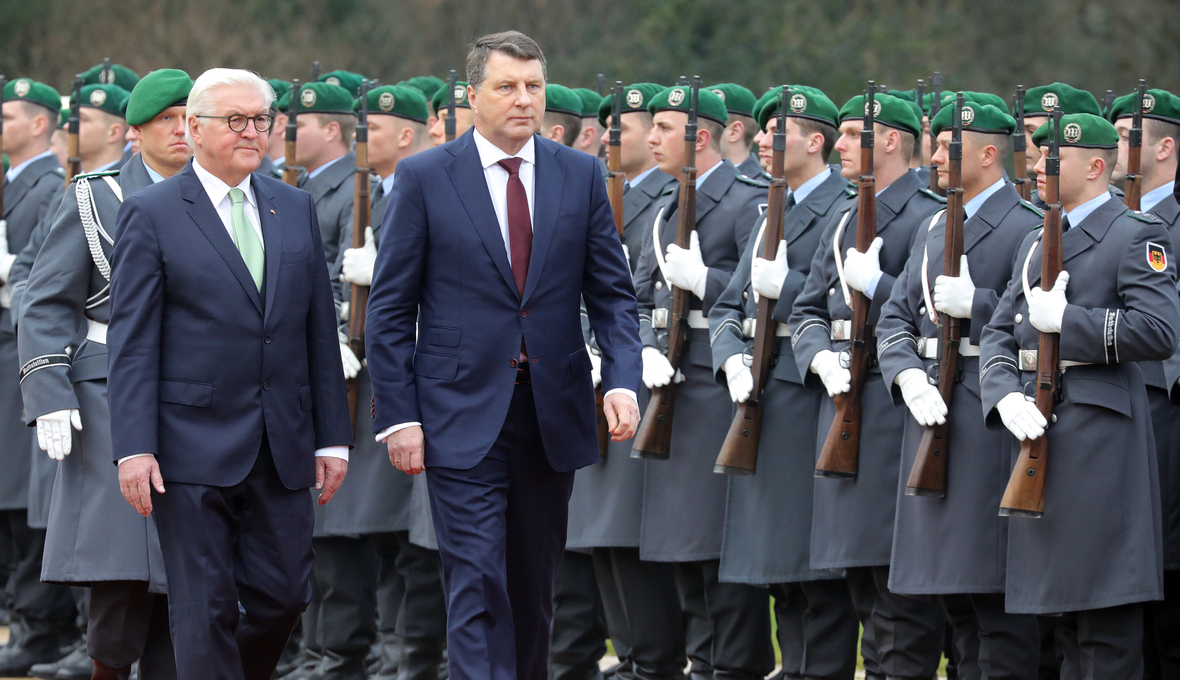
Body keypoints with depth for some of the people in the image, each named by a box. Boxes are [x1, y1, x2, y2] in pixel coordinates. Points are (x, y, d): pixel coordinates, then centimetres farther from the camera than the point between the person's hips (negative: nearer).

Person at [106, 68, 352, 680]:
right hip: (193, 447, -4)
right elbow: (131, 341, -6)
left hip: (282, 447, 4)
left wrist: (332, 438, 9)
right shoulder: (151, 214, -2)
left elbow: (320, 330, 13)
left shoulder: (296, 209, 12)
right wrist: (133, 447, -14)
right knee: (206, 607, -2)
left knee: (282, 596, 4)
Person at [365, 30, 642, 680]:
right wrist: (398, 416, -8)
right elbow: (389, 309, -1)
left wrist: (622, 380, -9)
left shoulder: (581, 176, 6)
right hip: (463, 418, -3)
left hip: (552, 414, 3)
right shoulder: (424, 178, -2)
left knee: (534, 588, 12)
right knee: (478, 585, -10)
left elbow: (612, 295, 7)